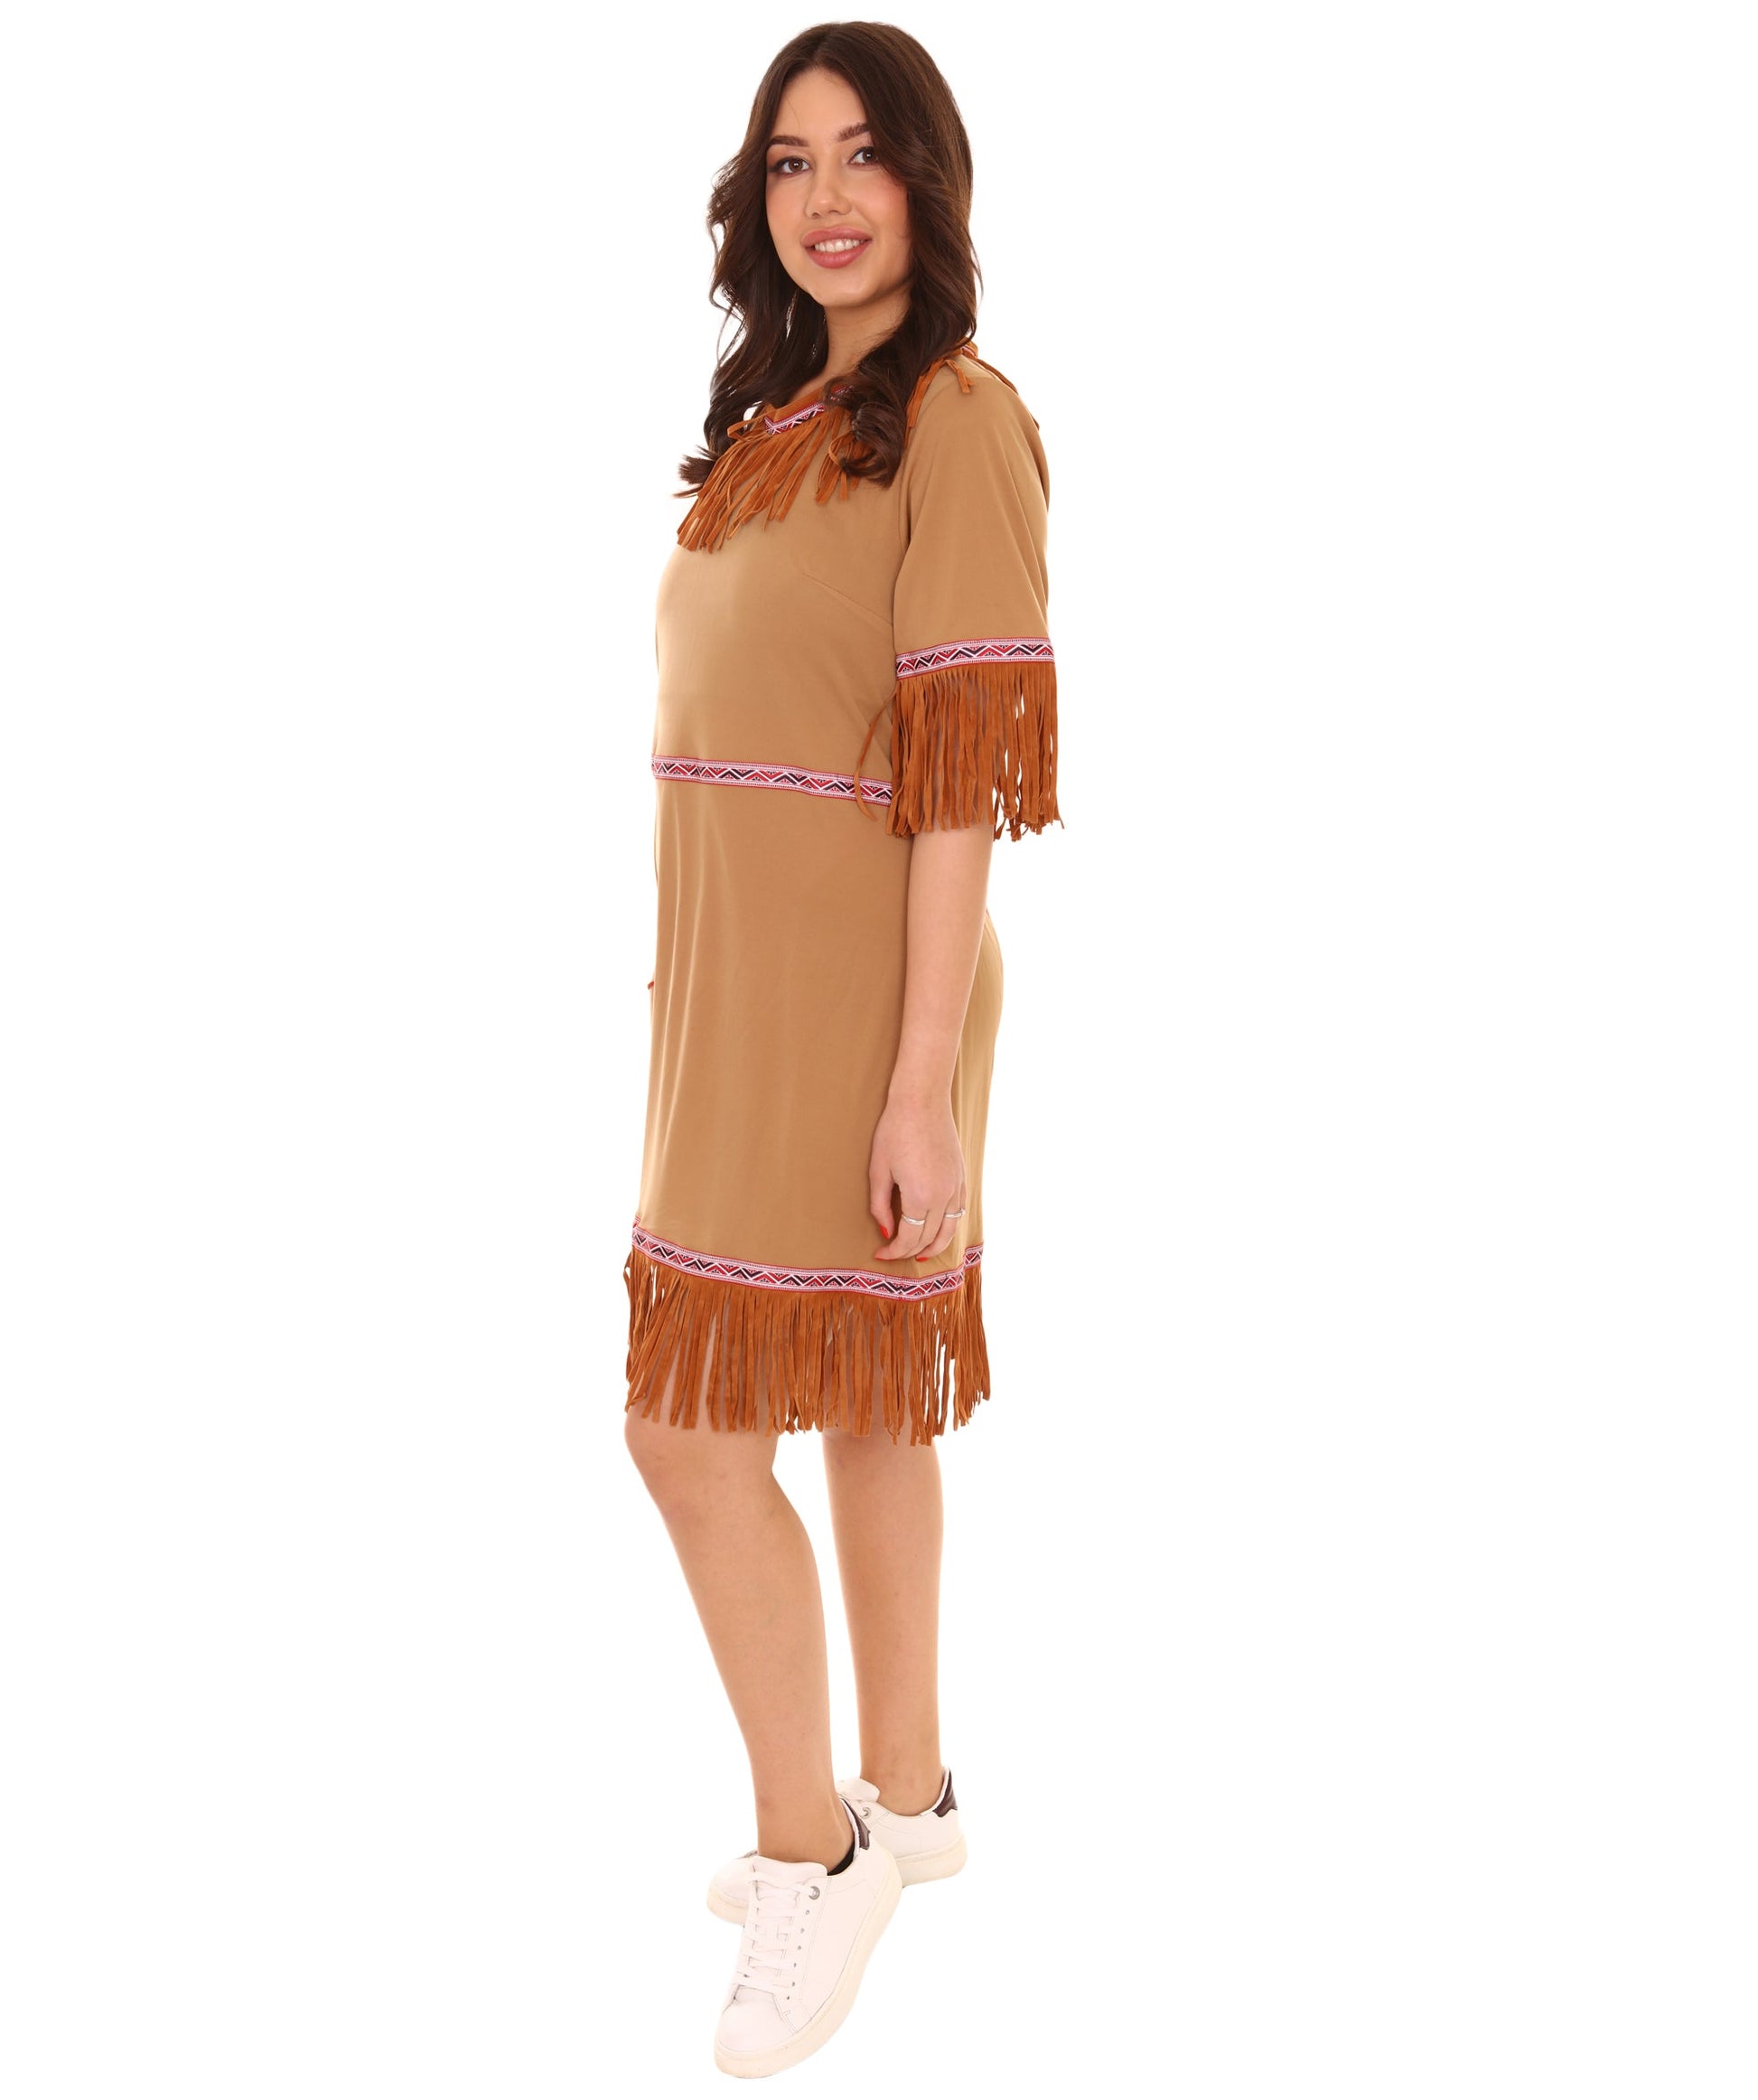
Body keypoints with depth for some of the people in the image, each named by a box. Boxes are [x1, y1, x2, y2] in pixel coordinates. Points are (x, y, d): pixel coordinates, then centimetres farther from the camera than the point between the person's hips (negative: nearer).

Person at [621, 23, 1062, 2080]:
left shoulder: (957, 418, -13)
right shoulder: (785, 419, 13)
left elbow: (967, 769, -19)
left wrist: (924, 1089, -21)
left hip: (850, 987, -8)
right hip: (747, 974, 8)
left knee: (689, 1423, -5)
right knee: (868, 1399, 15)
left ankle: (810, 1842, 13)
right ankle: (903, 1794, 29)